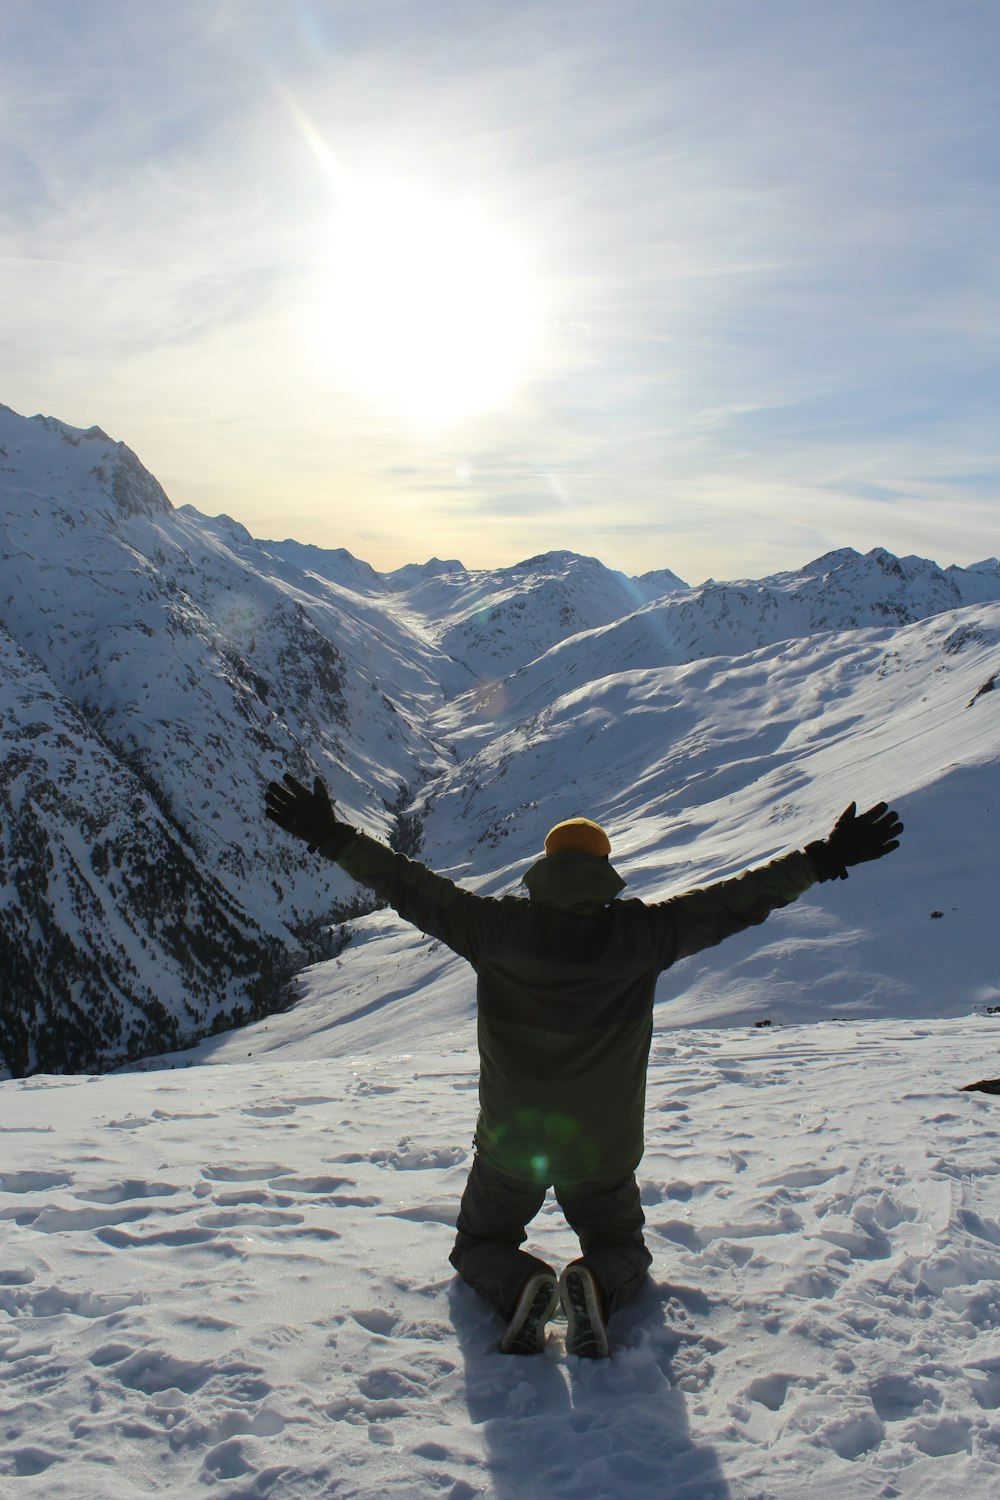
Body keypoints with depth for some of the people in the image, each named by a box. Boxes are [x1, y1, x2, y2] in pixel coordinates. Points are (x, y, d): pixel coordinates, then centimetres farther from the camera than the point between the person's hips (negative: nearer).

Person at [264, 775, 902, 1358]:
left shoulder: (497, 926, -14)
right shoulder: (642, 933, -14)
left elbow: (412, 887, -10)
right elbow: (739, 900, -10)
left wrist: (332, 837, -1)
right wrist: (825, 859, -1)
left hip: (509, 1142, 0)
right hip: (602, 1149, 0)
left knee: (480, 1246, 25)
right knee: (623, 1247, 27)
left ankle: (520, 1286, -11)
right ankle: (597, 1285, -10)